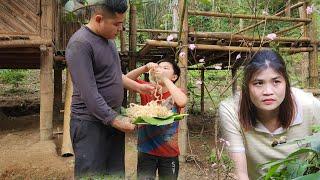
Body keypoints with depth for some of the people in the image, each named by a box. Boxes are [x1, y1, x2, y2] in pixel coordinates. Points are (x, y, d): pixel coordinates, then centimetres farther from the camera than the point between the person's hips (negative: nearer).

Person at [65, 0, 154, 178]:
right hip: (91, 124, -8)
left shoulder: (108, 38, 10)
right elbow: (89, 94, -22)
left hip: (113, 119, 8)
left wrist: (139, 87, 15)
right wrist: (116, 120, -19)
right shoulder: (80, 44, -18)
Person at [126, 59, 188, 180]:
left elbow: (182, 102, -27)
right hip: (146, 150, 1)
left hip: (169, 152, 0)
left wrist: (165, 79, -24)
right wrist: (145, 68, -23)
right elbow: (127, 79, -9)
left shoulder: (177, 93, -4)